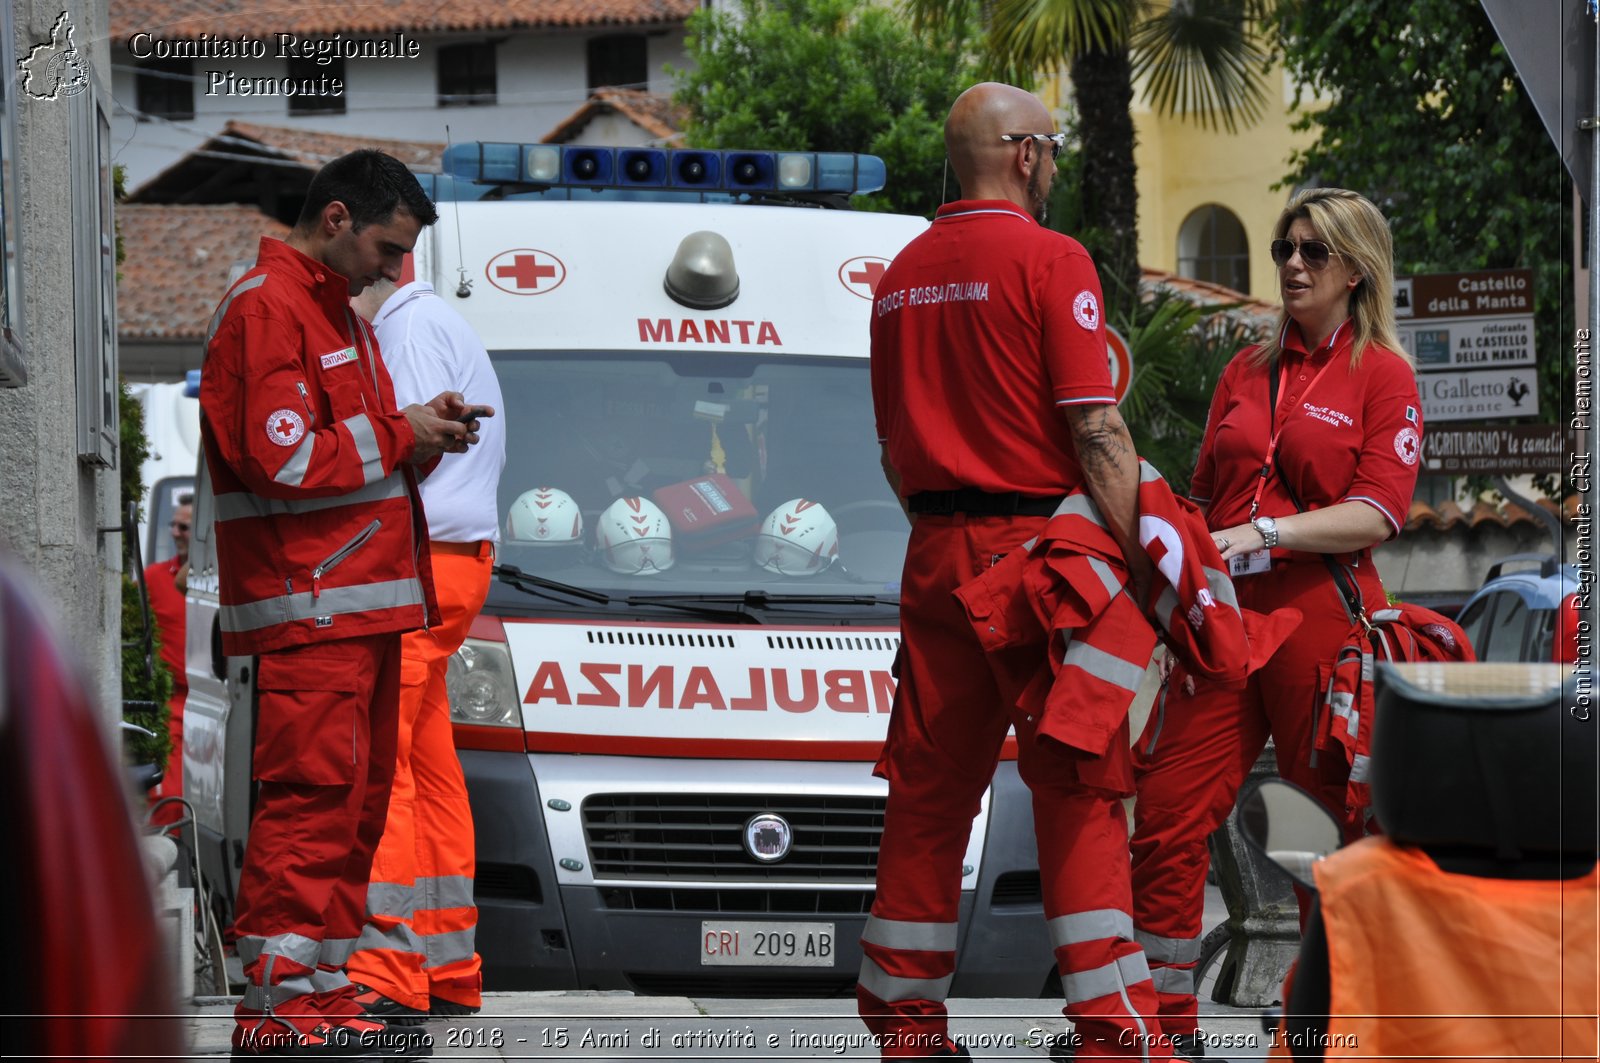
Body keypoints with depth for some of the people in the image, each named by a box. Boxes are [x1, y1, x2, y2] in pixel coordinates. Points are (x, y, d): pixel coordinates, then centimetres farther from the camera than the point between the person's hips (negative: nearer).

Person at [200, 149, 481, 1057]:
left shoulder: (337, 314, 22)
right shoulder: (269, 309, -10)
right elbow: (282, 460, -19)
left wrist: (418, 435, 8)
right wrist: (397, 435, -10)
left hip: (363, 602, 10)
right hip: (310, 608, -10)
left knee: (359, 800, 10)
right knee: (315, 793, -12)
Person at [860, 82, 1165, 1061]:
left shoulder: (904, 274, 13)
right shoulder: (1051, 261, -9)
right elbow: (1094, 429, -14)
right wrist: (1144, 551, -12)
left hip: (936, 554, 6)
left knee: (931, 788, 10)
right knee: (1081, 792, -4)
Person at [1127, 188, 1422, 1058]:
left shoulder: (1382, 375, 3)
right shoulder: (1246, 373, 19)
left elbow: (1376, 515, -7)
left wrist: (1267, 534, -17)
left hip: (1321, 619, -5)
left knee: (1367, 823, -4)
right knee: (1166, 820, -3)